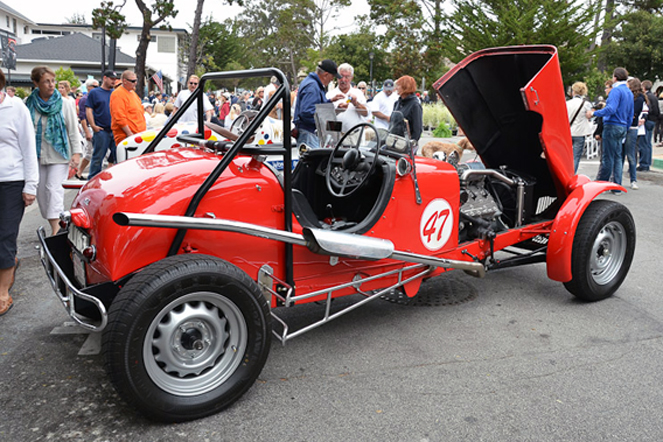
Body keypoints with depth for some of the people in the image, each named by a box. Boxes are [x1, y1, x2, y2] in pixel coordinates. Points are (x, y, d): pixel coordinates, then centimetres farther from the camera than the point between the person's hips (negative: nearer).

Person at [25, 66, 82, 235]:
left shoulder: (65, 103, -2)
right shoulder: (29, 103, 3)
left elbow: (73, 130, 0)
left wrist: (76, 153, -7)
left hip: (59, 154, -3)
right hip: (37, 155, 4)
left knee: (53, 188, -12)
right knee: (41, 190, 6)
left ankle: (55, 228, -13)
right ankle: (54, 225, 17)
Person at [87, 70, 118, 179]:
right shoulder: (94, 92, 4)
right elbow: (88, 110, -1)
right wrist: (93, 126, -11)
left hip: (115, 130, 4)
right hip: (101, 130, -4)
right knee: (98, 157, 0)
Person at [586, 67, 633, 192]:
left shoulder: (616, 90, -11)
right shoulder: (629, 92, 17)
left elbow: (611, 109, -24)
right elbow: (630, 115, 20)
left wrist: (594, 113, -17)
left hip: (612, 126, -9)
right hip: (622, 127, 9)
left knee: (608, 157, -3)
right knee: (617, 157, 11)